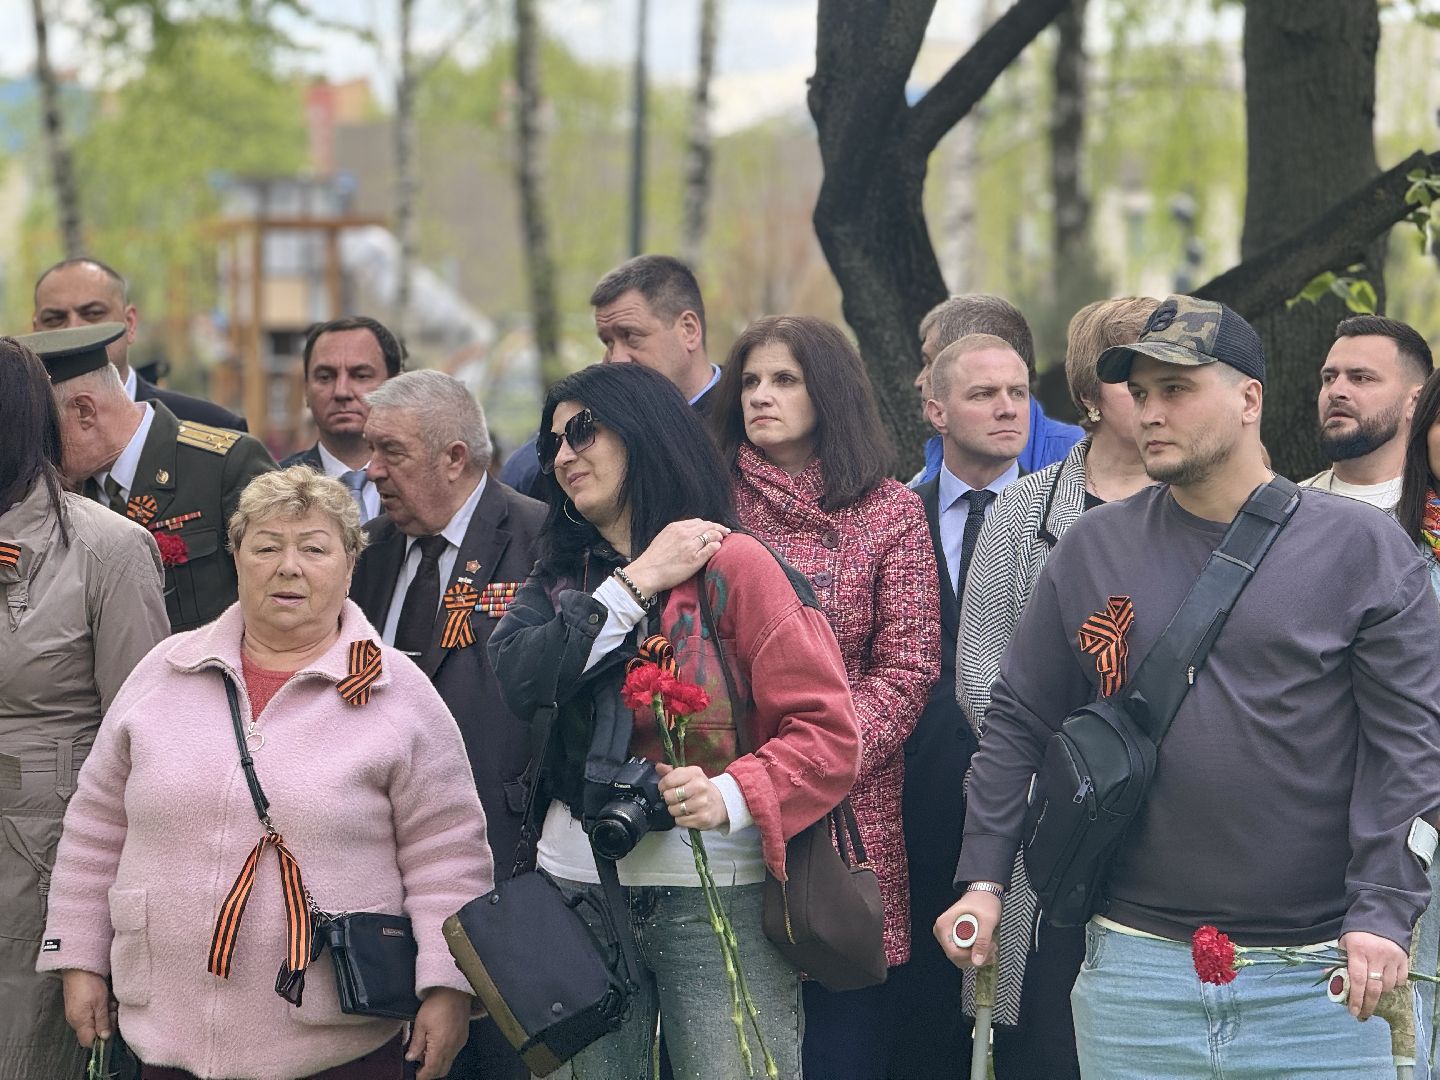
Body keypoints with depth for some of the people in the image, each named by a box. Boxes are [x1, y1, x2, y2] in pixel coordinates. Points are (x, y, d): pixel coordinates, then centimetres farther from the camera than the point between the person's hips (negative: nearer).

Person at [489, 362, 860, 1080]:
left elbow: (827, 731, -10)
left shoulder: (732, 564, -4)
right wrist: (637, 584, -9)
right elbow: (515, 679, -8)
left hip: (717, 894, -5)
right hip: (579, 886, 5)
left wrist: (731, 795, -25)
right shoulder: (562, 575, 13)